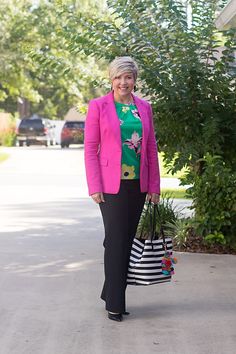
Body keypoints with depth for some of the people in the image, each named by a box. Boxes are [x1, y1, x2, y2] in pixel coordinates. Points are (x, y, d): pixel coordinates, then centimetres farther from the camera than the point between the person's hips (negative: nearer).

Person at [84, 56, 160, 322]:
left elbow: (151, 149, 12)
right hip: (111, 183, -4)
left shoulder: (144, 107, 10)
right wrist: (94, 187, -10)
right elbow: (90, 148, -4)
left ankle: (111, 292, 24)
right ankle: (114, 304, 5)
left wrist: (154, 186, 7)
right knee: (116, 242, -3)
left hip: (138, 185, 4)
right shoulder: (98, 106, -2)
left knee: (127, 240, 10)